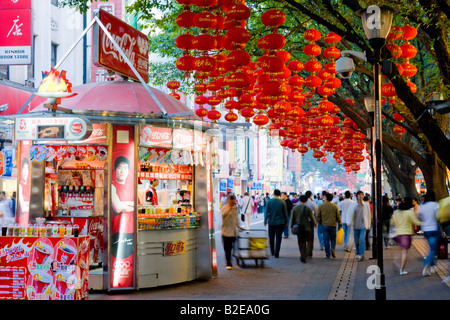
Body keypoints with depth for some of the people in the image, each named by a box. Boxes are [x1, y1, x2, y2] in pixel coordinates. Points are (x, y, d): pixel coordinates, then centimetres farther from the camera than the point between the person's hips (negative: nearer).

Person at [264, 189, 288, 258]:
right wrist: (286, 221, 12)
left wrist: (265, 220, 1)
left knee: (271, 237, 15)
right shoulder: (282, 202, -5)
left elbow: (266, 212, -5)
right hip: (280, 222, -1)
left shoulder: (269, 201, -5)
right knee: (278, 238, 2)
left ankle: (272, 252, 26)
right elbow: (285, 213, 1)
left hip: (271, 222, 1)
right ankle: (276, 254, -3)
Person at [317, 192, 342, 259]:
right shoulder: (335, 206, -1)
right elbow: (338, 216, 1)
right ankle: (332, 248, -13)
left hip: (324, 225, 0)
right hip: (333, 225, 0)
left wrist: (319, 222, 15)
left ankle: (327, 255, 3)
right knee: (333, 239, 14)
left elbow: (318, 216, -1)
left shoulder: (321, 206, -3)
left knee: (326, 240, 4)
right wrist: (339, 224, 11)